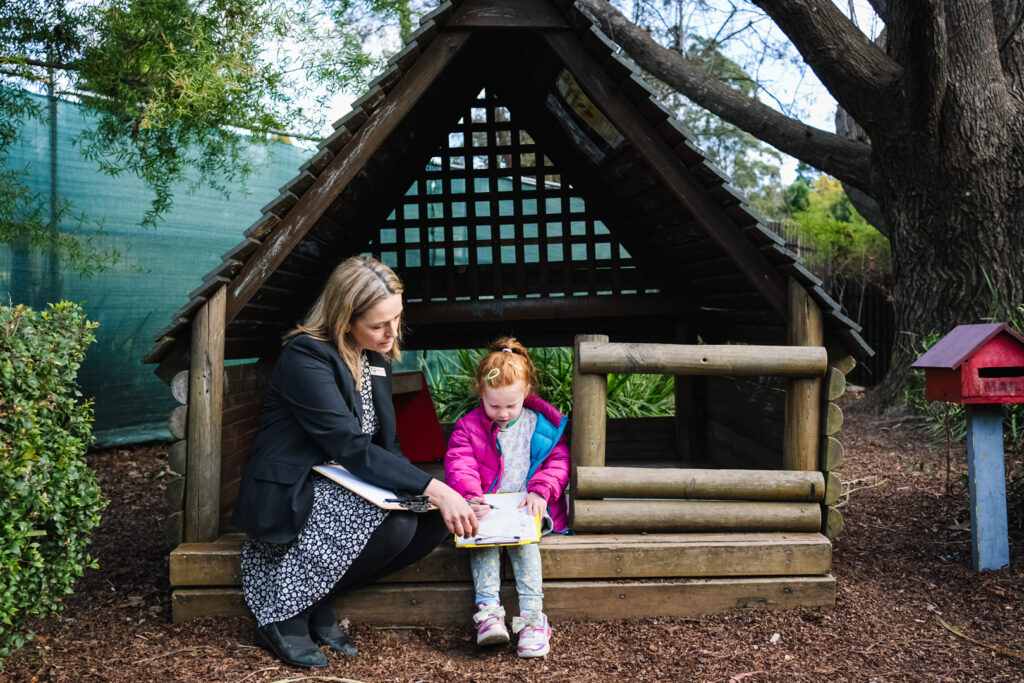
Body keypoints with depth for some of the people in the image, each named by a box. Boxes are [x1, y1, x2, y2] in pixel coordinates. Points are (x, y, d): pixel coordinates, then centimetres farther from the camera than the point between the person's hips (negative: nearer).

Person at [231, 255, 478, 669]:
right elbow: (351, 448, -27)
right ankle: (287, 611, -12)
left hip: (347, 490, 8)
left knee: (436, 519, -15)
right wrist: (432, 488, -33)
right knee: (395, 524, -32)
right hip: (291, 497, -8)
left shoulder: (375, 358, 9)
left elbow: (386, 444, 12)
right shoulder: (306, 357, -18)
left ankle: (318, 602, -6)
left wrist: (431, 490, -7)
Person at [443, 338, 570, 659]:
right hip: (487, 508, 1)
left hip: (528, 508, -1)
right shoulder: (468, 428, 4)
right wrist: (471, 498, -27)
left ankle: (532, 615, -36)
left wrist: (540, 492, -17)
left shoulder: (543, 425, 5)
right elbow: (459, 467, -7)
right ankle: (488, 609, -37)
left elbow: (558, 462, 2)